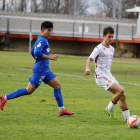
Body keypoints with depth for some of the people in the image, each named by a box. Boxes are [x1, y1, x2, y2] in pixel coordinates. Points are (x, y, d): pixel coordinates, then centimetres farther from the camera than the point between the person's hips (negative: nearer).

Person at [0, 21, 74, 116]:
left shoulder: (41, 40, 17)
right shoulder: (42, 40, -13)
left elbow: (33, 52, 25)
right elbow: (37, 53, -26)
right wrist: (50, 57, -22)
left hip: (45, 69, 10)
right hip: (40, 70, -10)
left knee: (57, 85, 6)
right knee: (29, 90, -6)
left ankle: (62, 109, 8)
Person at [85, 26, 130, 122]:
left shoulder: (111, 49, 14)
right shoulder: (99, 48, -11)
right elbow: (90, 59, -19)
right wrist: (87, 68, -39)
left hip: (108, 76, 8)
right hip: (101, 77, -8)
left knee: (122, 95, 2)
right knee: (121, 90, -23)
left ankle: (127, 118, 10)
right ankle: (109, 109, -5)